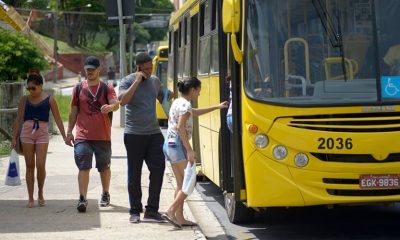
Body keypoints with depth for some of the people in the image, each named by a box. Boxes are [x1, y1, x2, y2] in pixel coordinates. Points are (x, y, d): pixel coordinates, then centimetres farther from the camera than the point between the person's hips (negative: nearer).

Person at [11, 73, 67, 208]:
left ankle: (40, 194, 13)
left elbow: (57, 119, 4)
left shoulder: (49, 99, 2)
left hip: (42, 133, -2)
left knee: (40, 165, -10)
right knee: (30, 166, 4)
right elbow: (18, 119, 10)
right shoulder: (24, 100, 7)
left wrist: (64, 137, 1)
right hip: (27, 133, 2)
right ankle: (30, 198, 9)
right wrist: (14, 138, 7)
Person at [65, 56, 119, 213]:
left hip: (103, 136, 0)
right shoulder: (78, 88, 7)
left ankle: (105, 195, 32)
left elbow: (116, 104, -15)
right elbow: (73, 112, 12)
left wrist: (111, 106, -39)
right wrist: (69, 132, 8)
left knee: (104, 167, 13)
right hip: (82, 136, 0)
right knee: (83, 167, -10)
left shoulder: (107, 88, 2)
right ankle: (82, 199, -13)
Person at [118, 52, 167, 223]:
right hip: (134, 134, -4)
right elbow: (123, 100, -23)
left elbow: (163, 98, 27)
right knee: (134, 174, 4)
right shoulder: (127, 81, -5)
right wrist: (137, 81, -21)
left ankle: (152, 211, 2)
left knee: (158, 170, -4)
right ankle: (135, 211, 14)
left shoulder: (155, 81, 11)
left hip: (154, 133, 4)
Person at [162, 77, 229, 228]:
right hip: (178, 145, -10)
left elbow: (195, 112, 33)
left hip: (169, 144, 10)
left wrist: (217, 107, 38)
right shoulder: (185, 104, -12)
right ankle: (171, 211, -12)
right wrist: (189, 150, -22)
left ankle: (179, 217, 10)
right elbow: (180, 127, -21)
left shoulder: (178, 102, 17)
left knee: (181, 184, 11)